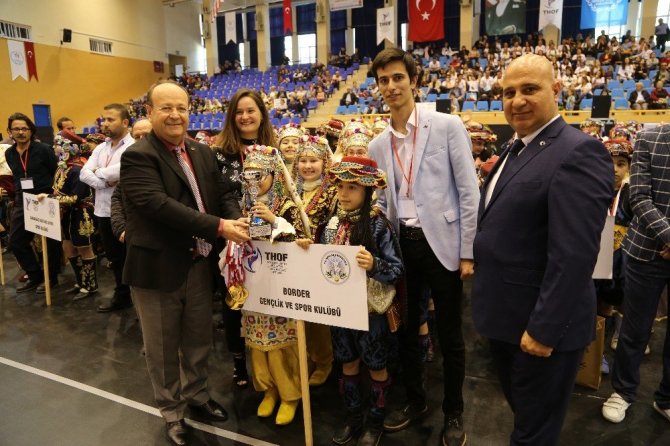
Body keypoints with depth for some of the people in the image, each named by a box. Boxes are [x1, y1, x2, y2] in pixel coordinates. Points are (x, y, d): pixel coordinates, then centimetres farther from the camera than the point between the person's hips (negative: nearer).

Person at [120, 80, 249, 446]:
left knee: (199, 339, 21)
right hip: (158, 267, -6)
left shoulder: (203, 153, 8)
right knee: (163, 347, 13)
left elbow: (222, 194, 6)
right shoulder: (137, 157, -14)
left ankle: (197, 395, 44)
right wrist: (219, 227, -29)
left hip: (200, 264, 6)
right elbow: (159, 205, -27)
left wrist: (236, 218, -17)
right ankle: (172, 411, 35)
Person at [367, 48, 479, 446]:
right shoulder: (378, 145, 9)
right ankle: (416, 400, 38)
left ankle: (454, 414, 31)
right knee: (406, 329, 16)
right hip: (401, 245, 5)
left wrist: (468, 252, -10)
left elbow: (469, 192, -7)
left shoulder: (447, 126, -5)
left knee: (450, 335, 9)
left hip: (441, 243, -4)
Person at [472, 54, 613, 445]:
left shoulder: (579, 152, -20)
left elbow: (575, 255, -25)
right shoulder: (515, 149, 10)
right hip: (505, 316, 8)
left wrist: (544, 329, -22)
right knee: (522, 414, 27)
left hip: (540, 324, -8)